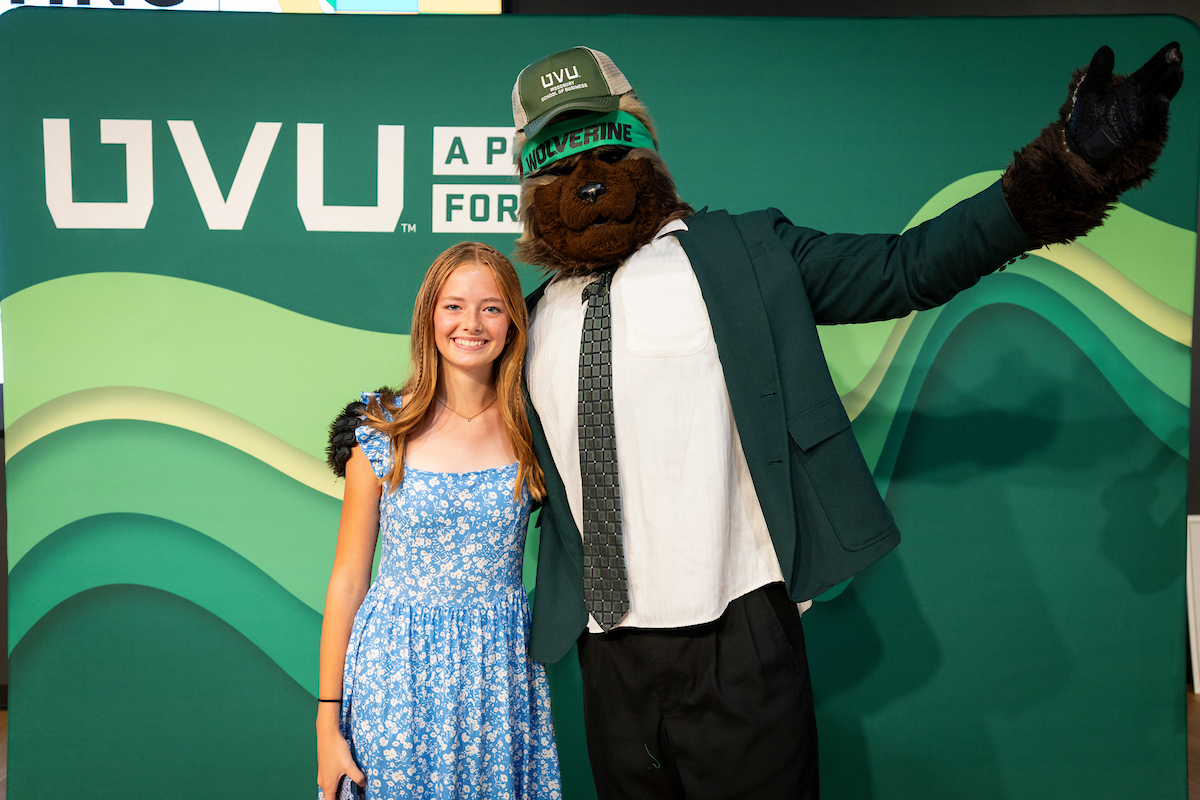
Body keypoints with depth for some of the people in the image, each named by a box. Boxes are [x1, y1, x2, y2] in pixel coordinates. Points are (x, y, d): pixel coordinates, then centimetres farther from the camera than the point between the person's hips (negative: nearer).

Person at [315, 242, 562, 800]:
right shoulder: (381, 431, -6)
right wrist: (328, 721, -4)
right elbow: (347, 580, -3)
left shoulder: (529, 430, -1)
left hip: (500, 671, 2)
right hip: (397, 669, -1)